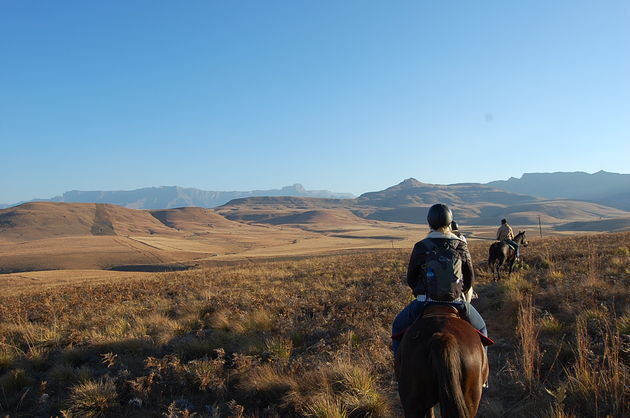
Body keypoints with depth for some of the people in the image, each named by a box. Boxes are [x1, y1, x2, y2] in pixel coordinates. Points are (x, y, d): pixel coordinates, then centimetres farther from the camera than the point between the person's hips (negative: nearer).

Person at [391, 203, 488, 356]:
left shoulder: (420, 247, -6)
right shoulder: (461, 246, -2)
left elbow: (410, 279, 3)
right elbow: (470, 279, 5)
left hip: (424, 302, -1)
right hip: (456, 302, 1)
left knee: (398, 327, 24)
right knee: (480, 328, 30)